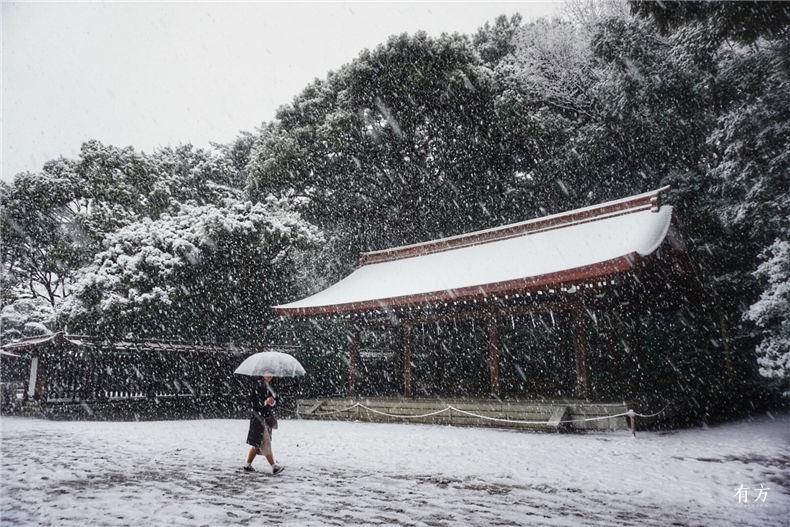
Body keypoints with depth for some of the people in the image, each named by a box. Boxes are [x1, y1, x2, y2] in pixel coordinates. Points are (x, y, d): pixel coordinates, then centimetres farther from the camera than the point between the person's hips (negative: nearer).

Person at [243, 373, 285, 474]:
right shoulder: (259, 385, -10)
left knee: (257, 444, 13)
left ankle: (248, 465, 22)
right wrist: (265, 402, -27)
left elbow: (275, 399, 20)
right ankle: (274, 466, -11)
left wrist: (273, 401, 0)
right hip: (259, 418, -9)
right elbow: (253, 400, -17)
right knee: (265, 441, -9)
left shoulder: (268, 386, 17)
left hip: (267, 418, 9)